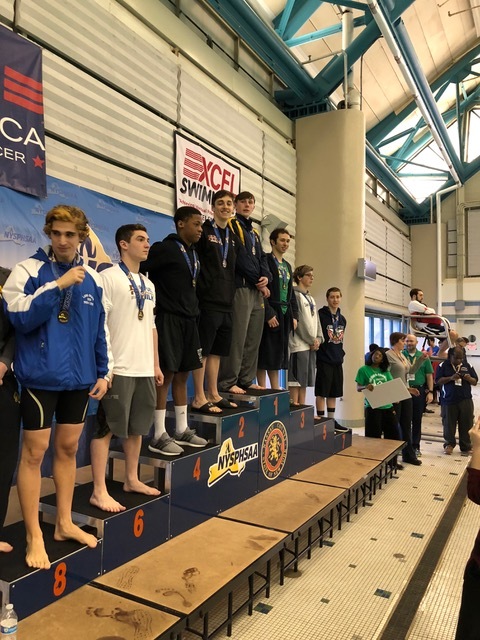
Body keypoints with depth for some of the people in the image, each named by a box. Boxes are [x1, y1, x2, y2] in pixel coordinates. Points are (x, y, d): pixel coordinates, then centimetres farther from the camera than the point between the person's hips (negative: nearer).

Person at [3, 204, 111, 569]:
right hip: (41, 378, -4)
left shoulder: (92, 278, 7)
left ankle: (65, 523, 29)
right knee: (34, 452, 3)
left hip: (79, 379, 5)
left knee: (68, 449, 14)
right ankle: (34, 536, 17)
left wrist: (103, 372, 8)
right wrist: (58, 285, -22)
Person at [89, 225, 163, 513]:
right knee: (107, 428, 0)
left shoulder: (148, 284, 17)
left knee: (138, 427, 15)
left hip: (144, 369, 8)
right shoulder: (109, 277, -6)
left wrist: (156, 364, 17)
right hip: (119, 369, -7)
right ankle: (100, 491, 10)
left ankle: (132, 479, 29)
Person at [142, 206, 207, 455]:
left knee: (183, 374, 11)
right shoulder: (165, 249, -9)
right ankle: (159, 436, 4)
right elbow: (136, 268, -17)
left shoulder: (193, 254, 17)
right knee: (166, 375, -5)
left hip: (188, 320, 8)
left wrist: (194, 312, 15)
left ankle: (182, 430, 21)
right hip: (168, 319, -8)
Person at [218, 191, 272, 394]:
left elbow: (262, 258, 17)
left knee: (253, 338, 8)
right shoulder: (232, 225, 1)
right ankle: (228, 382, -6)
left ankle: (247, 380, 14)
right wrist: (258, 281, -10)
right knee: (237, 336, -11)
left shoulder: (254, 232, 25)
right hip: (241, 287, -8)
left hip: (258, 290, 8)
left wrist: (266, 277, -4)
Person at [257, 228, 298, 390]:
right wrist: (269, 314, -18)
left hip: (285, 315, 8)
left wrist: (294, 315, 10)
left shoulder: (287, 265, 20)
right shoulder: (265, 260, -5)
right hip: (270, 314, -7)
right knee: (265, 355, -4)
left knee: (278, 355, 9)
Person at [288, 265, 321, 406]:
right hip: (299, 344, -8)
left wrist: (318, 339, 2)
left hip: (311, 345, 8)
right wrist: (311, 340, -9)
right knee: (296, 378, -8)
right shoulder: (295, 294, -5)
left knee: (305, 379, 8)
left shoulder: (311, 298, 21)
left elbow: (316, 320, 18)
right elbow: (299, 321, -12)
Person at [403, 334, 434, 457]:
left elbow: (429, 375, 7)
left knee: (417, 420, 9)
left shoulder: (423, 357, 6)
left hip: (419, 391, 1)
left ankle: (415, 446, 20)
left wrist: (430, 392, 1)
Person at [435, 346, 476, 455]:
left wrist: (469, 378, -14)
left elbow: (475, 382, 9)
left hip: (466, 400, 2)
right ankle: (449, 444, 24)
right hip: (449, 400, -2)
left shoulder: (467, 366, 7)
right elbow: (438, 381, -5)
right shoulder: (443, 365, -1)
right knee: (449, 423, 8)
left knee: (466, 424, 5)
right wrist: (451, 378, -20)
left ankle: (466, 447, 17)